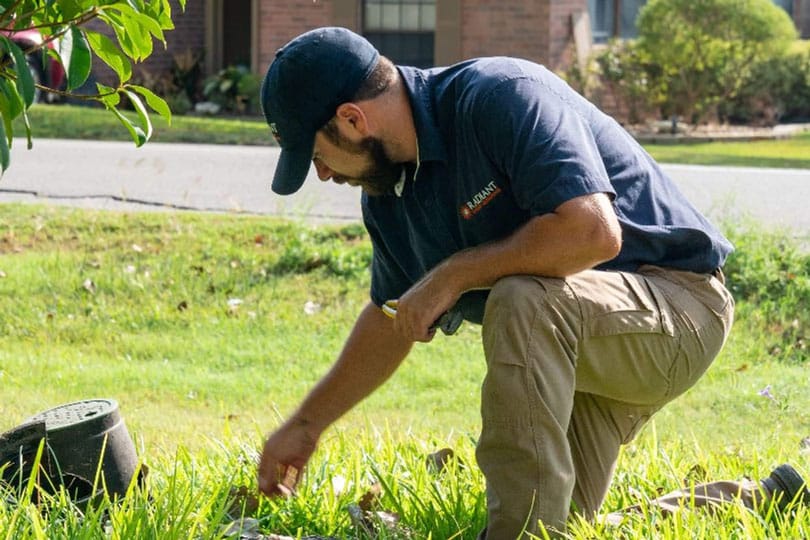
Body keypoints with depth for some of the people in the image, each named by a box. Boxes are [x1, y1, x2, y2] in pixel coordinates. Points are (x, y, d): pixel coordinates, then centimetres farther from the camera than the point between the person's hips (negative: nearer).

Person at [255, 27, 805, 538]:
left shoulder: (501, 96, -25)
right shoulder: (387, 191, 2)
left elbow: (592, 231, -37)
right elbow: (392, 319, 19)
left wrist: (454, 275, -26)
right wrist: (306, 424, 22)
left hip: (680, 305, -10)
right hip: (569, 345, 10)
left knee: (522, 302, -37)